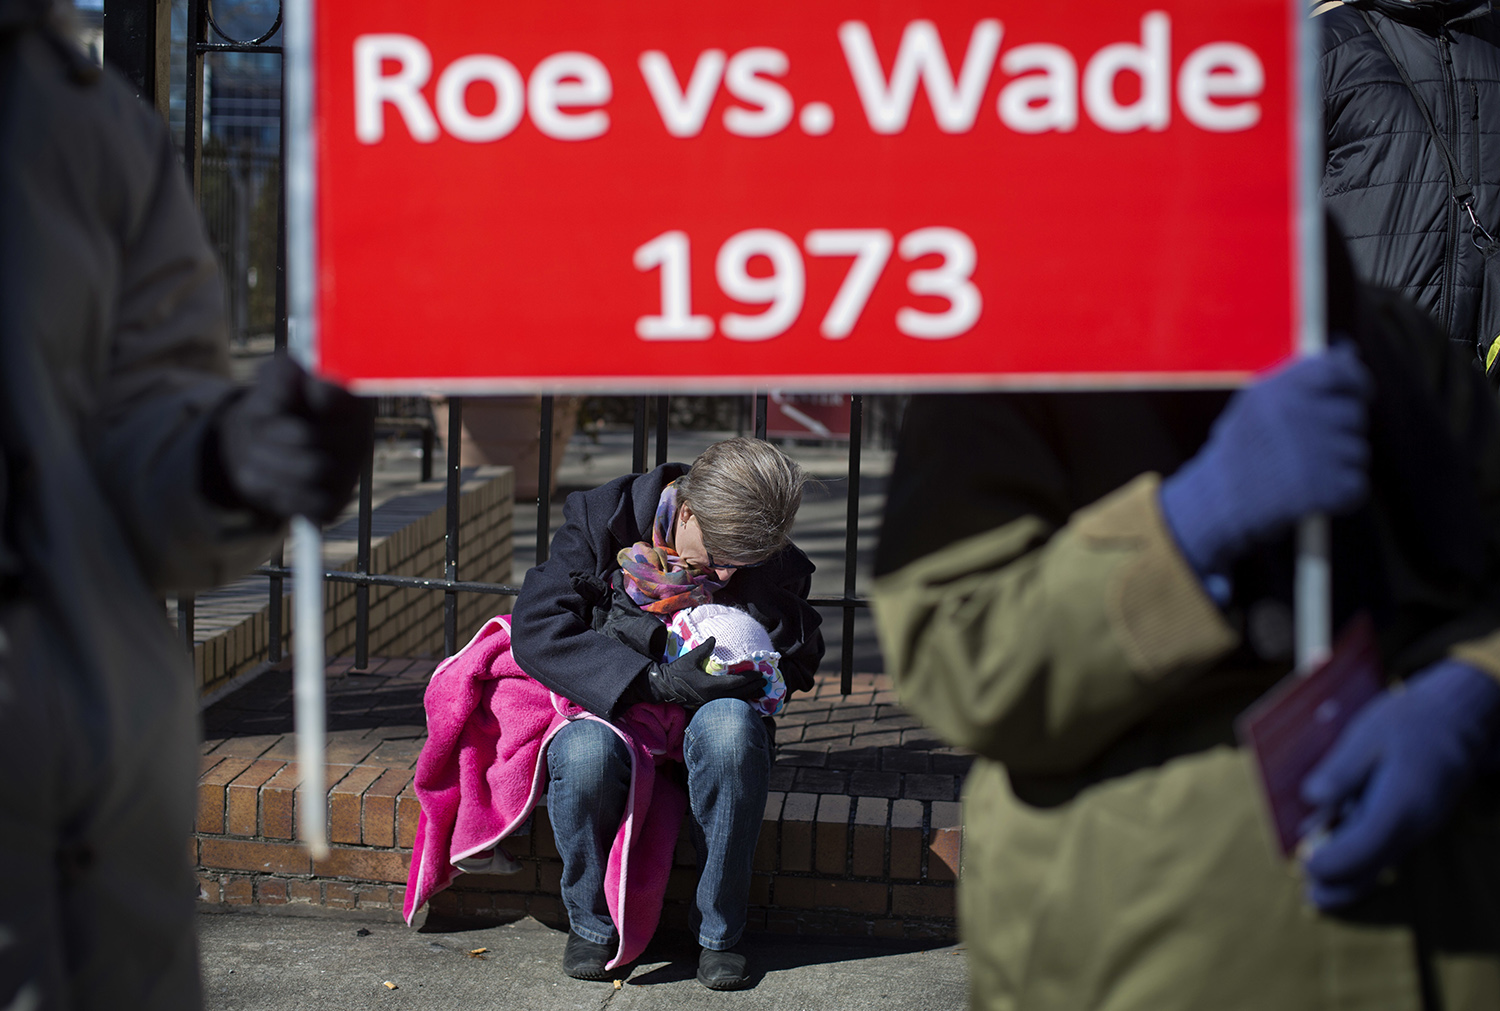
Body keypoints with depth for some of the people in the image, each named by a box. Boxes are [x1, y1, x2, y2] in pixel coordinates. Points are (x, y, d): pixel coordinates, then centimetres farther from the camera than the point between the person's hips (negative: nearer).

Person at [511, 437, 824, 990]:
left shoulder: (773, 563, -5)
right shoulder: (605, 519, -11)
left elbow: (803, 664, 2)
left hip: (713, 712, 1)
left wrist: (750, 593, -18)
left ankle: (719, 929, -18)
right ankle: (592, 921, -10)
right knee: (585, 752, -38)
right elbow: (537, 629, -19)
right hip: (607, 707, -1)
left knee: (729, 726, -37)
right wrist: (658, 682, -28)